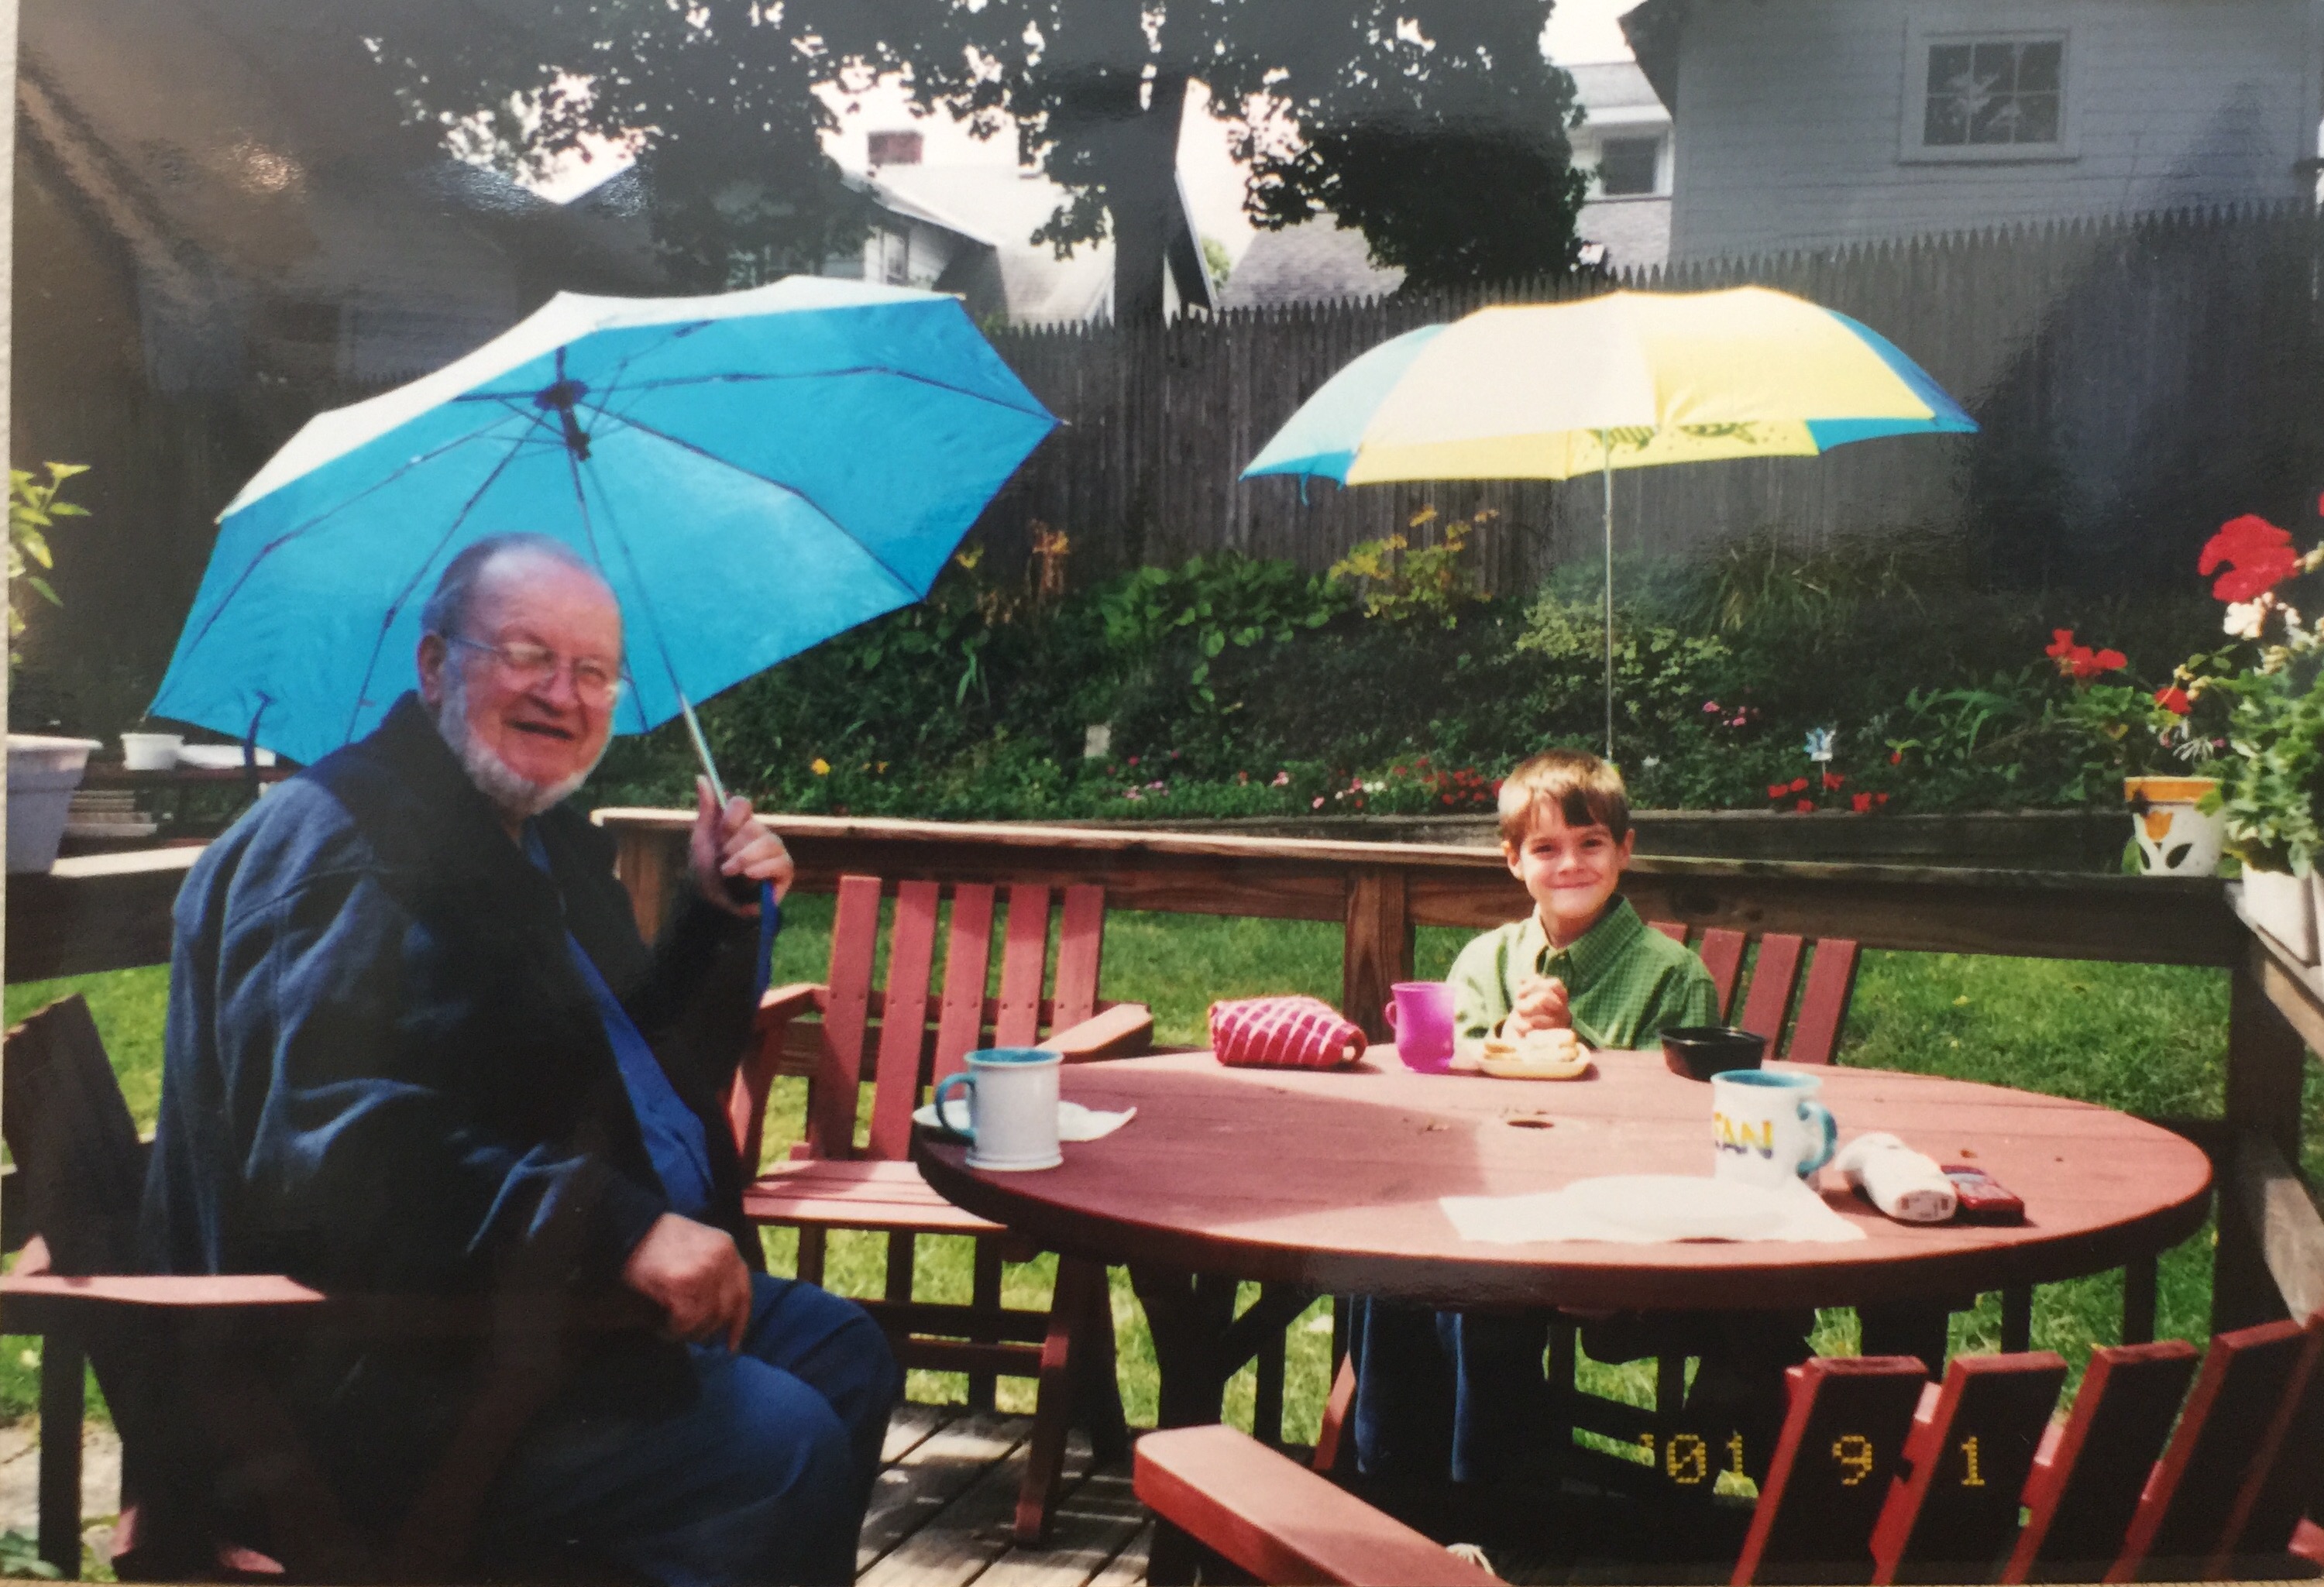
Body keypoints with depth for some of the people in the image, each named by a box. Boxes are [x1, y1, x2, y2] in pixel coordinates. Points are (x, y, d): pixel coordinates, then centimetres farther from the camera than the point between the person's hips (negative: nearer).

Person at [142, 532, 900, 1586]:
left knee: (843, 1354, 16)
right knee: (780, 1448, -22)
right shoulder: (334, 846, -15)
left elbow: (652, 1078, 24)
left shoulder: (546, 846, 16)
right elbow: (328, 1144, -30)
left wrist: (719, 920, 7)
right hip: (389, 1367, -10)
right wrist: (617, 1229, -36)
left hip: (556, 1294, 11)